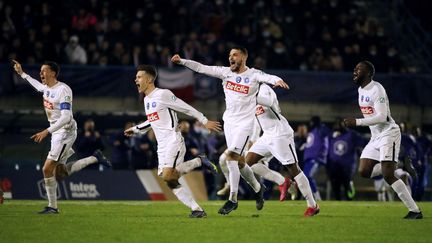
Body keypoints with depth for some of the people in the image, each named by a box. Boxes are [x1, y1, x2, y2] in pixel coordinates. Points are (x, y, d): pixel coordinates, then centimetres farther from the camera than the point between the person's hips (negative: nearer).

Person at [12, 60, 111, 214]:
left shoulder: (63, 90, -20)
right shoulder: (46, 88, 7)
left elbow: (65, 118, -26)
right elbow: (39, 86, 36)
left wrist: (46, 131, -33)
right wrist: (22, 73, 38)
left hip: (66, 131, -9)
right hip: (56, 133, 9)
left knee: (48, 169, -12)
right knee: (59, 173, 11)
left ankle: (52, 207, -1)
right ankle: (95, 158, 23)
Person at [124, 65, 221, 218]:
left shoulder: (162, 94, -9)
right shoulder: (147, 100, 18)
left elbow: (186, 108, -7)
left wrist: (204, 121, -6)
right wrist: (135, 129, 33)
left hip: (173, 141, -8)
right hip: (162, 146, 8)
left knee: (167, 176, -25)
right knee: (171, 183, -2)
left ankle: (199, 162, -5)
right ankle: (197, 210, 0)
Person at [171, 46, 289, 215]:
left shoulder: (253, 74, -7)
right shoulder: (225, 72, 5)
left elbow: (268, 77, -25)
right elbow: (202, 68, 4)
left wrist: (277, 80, -47)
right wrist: (181, 61, -3)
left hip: (245, 123, -5)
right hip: (229, 121, 6)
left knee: (232, 156, -17)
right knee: (237, 160, 7)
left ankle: (232, 199, -12)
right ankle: (257, 188, 28)